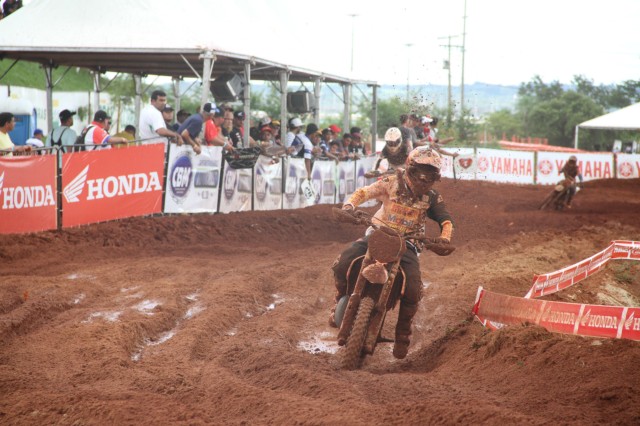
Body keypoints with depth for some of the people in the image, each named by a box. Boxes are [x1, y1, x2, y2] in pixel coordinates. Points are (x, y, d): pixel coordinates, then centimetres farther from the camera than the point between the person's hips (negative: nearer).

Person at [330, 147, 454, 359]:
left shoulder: (432, 197, 2)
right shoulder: (392, 183, -4)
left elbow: (446, 219, -1)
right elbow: (364, 192, -9)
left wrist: (444, 237, -24)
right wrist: (350, 205, -31)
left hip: (407, 243, 0)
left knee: (412, 290, -21)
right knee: (342, 264, -23)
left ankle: (403, 335, 3)